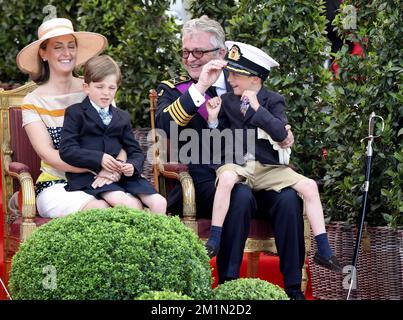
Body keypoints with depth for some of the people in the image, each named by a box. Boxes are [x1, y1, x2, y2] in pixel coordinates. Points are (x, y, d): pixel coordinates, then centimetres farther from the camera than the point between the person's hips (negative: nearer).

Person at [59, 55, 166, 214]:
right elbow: (67, 150, -7)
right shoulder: (75, 113, 5)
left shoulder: (122, 117, 20)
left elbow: (135, 151, 16)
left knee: (159, 203, -14)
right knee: (130, 204, -31)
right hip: (88, 176, -5)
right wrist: (99, 158, -19)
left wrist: (133, 166, -9)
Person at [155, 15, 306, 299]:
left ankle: (293, 288, -21)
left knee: (288, 197, -27)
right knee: (241, 196, -35)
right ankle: (228, 284, -27)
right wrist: (199, 88, -20)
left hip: (251, 174, 3)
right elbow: (164, 125, -13)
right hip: (205, 180, -3)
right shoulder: (173, 90, 9)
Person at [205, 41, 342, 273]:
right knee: (226, 177, -37)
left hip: (268, 168, 1)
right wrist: (213, 119, -11)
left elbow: (281, 133, -13)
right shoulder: (227, 101, 7)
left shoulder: (273, 101, 4)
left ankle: (324, 252, -10)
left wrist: (257, 107, -18)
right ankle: (214, 242, -33)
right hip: (238, 166, -1)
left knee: (309, 186, -16)